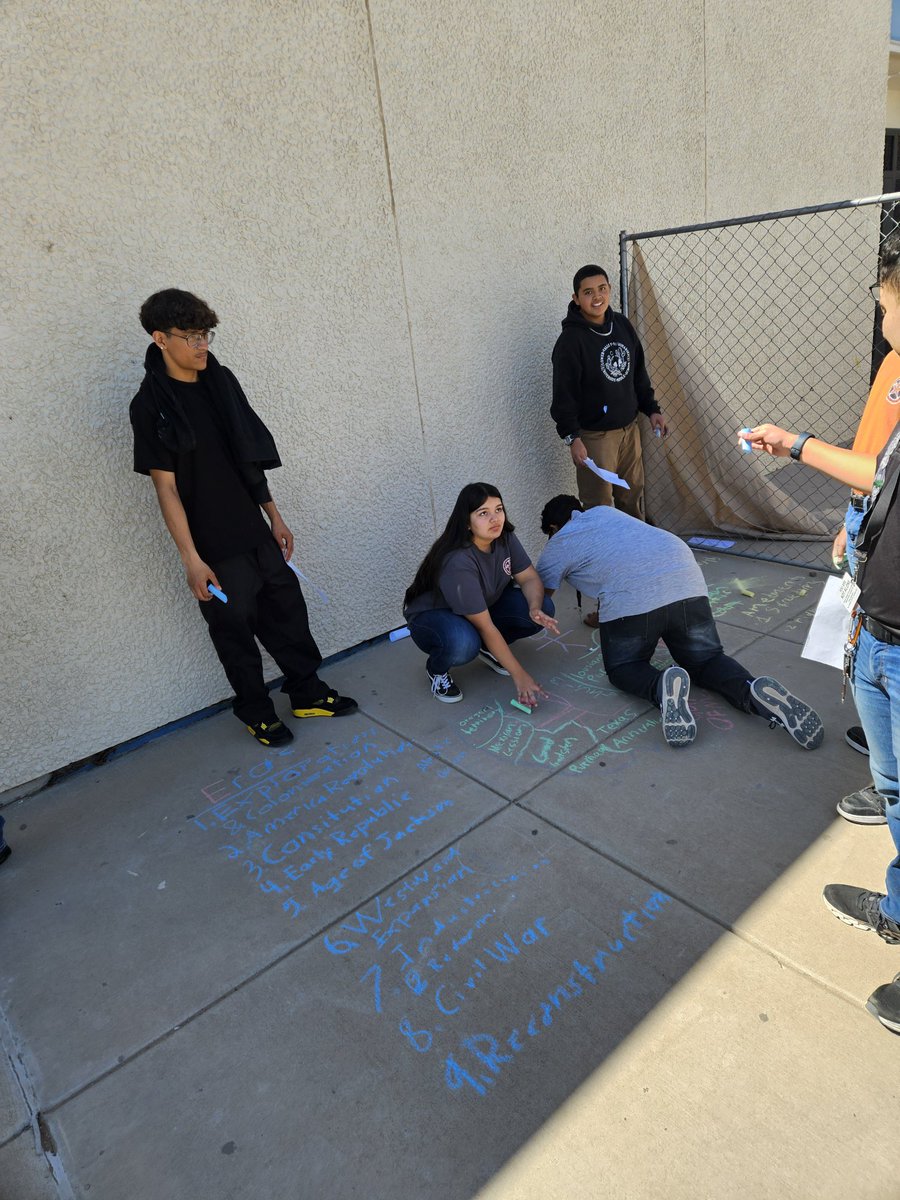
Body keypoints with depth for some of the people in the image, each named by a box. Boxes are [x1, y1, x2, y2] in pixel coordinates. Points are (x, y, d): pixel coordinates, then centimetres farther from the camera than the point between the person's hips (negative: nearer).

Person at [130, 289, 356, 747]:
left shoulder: (221, 381, 5)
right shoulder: (151, 404, -11)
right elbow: (166, 487, -12)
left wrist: (275, 516, 11)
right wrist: (191, 559, -14)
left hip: (256, 532, 6)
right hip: (214, 546, -5)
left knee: (287, 610, 12)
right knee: (235, 628, 6)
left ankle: (308, 692, 30)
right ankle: (257, 713, 25)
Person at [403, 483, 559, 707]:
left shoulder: (505, 537, -15)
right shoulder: (457, 562, -34)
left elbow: (530, 578, -7)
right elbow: (486, 627, -32)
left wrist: (535, 609, -30)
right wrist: (519, 675, -29)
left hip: (484, 607, 7)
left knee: (543, 609, -15)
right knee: (463, 643, -41)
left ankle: (488, 649, 8)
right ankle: (437, 669, -6)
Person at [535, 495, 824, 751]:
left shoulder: (556, 548, 17)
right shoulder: (603, 512, 33)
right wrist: (602, 613, 56)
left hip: (632, 599, -5)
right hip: (689, 585, 5)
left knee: (622, 668, 17)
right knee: (706, 659, 21)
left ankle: (662, 687, -17)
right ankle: (754, 691, -11)